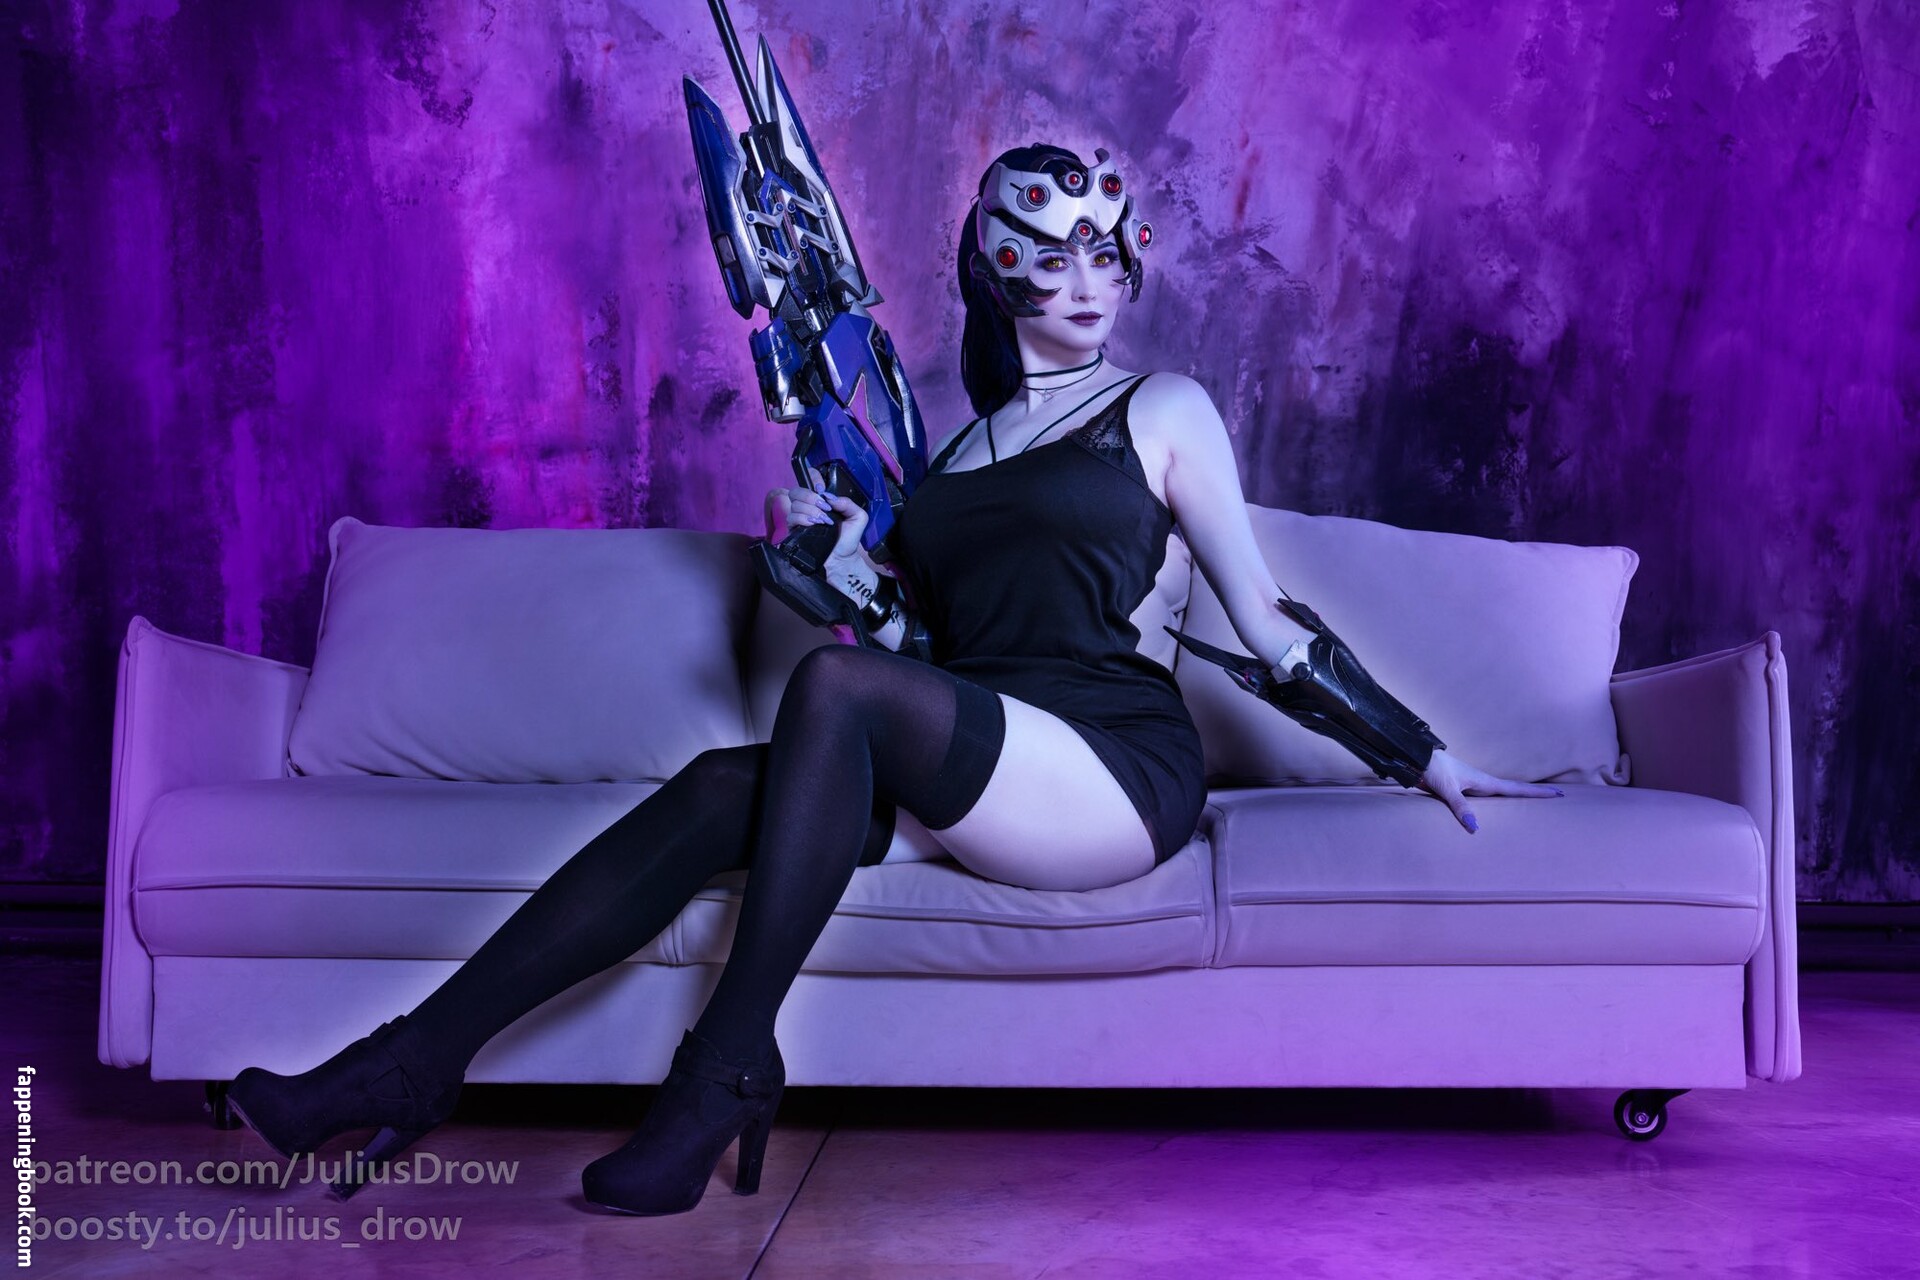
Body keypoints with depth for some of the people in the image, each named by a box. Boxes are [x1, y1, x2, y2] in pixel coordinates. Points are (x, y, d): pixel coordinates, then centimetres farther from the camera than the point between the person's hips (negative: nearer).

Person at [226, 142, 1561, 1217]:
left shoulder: (1162, 410, 9)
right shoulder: (956, 446, 22)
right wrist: (846, 553, 3)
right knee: (722, 786, -21)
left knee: (835, 688, -30)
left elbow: (1263, 620, 8)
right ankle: (422, 1058, -24)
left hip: (1116, 767, -5)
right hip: (967, 771, 5)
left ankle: (728, 1071, -28)